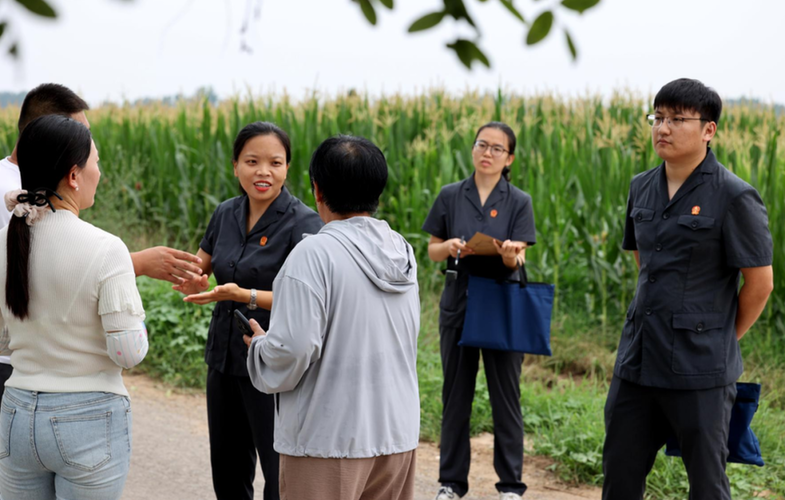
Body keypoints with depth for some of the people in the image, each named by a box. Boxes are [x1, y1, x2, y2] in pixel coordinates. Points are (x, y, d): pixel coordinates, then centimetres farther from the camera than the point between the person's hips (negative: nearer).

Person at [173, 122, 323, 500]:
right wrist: (193, 283, -8)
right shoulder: (226, 214, 6)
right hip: (224, 358, 7)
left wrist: (245, 296, -29)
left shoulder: (303, 223, -13)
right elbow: (198, 268, 16)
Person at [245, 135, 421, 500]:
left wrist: (259, 344, 2)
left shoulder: (315, 254, -16)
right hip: (398, 434, 7)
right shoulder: (402, 253, 7)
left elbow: (292, 350, -21)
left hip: (329, 440, -7)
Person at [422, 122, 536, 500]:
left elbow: (516, 261, -9)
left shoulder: (519, 202, -1)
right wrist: (450, 247, -16)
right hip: (458, 302, 2)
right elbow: (432, 251, 6)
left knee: (505, 395, 2)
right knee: (456, 394, 8)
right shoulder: (450, 196, 3)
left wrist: (510, 252, -31)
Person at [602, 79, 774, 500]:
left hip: (699, 369, -6)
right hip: (638, 358, 6)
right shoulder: (642, 188, 8)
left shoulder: (733, 197, -12)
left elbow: (760, 283, -8)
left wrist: (721, 339, 0)